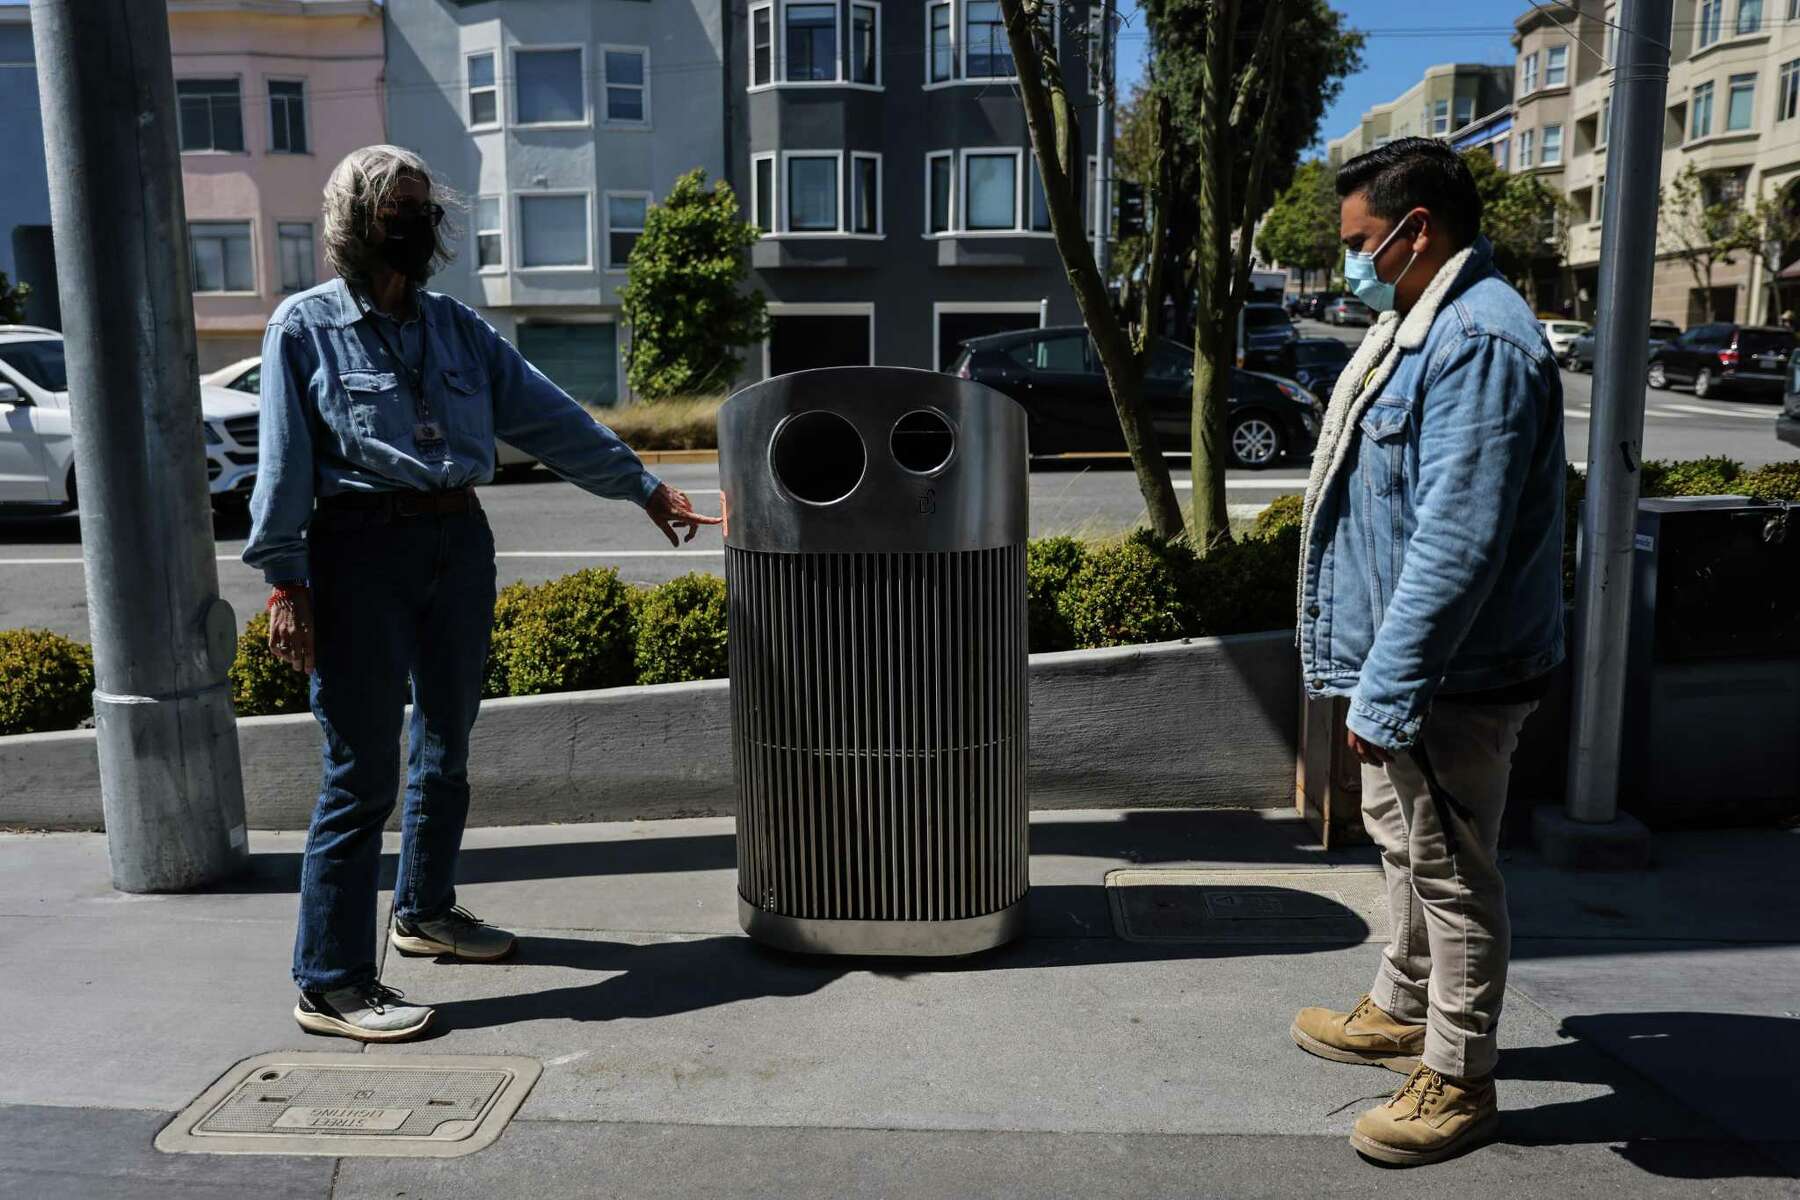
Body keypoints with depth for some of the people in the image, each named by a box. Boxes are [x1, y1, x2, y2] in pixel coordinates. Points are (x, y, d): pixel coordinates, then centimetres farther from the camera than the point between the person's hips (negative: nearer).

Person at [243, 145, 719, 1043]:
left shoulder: (454, 326, 11)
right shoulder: (306, 326, -1)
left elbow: (547, 418, 9)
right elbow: (284, 460, -5)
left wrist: (644, 486, 5)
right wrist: (284, 580, -11)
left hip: (459, 542, 6)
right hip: (361, 549, -6)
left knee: (447, 748, 16)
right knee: (362, 770, -5)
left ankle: (425, 911, 36)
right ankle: (329, 983, 5)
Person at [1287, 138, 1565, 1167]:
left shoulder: (1481, 342, -23)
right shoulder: (1425, 325, 12)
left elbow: (1455, 548, -29)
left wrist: (1386, 690, -26)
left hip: (1453, 677, -10)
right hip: (1406, 661, 10)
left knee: (1452, 873, 4)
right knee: (1405, 842, 23)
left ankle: (1460, 1082, 22)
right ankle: (1404, 1012, 42)